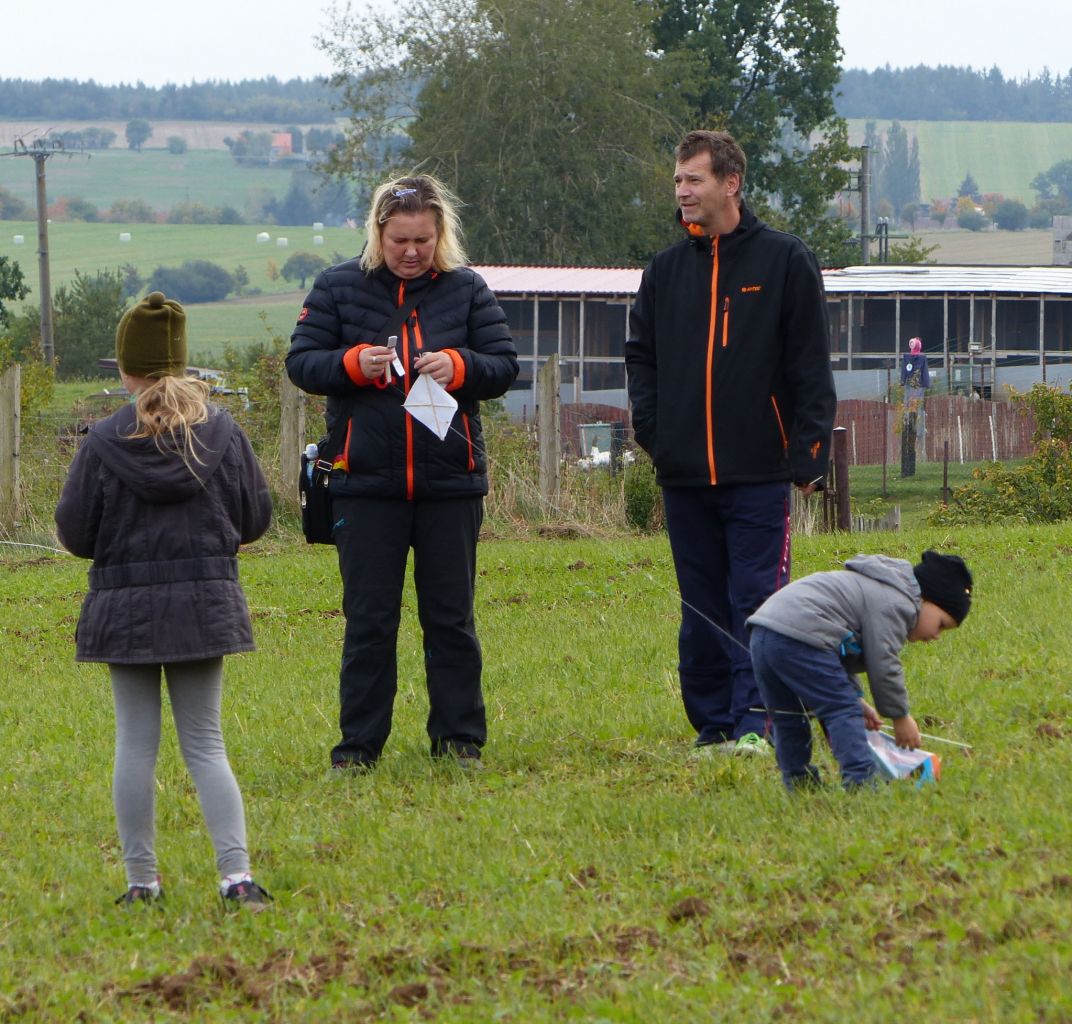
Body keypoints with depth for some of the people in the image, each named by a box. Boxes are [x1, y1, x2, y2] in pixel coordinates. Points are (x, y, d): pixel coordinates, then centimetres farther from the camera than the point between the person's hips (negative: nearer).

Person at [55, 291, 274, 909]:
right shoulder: (223, 433, -3)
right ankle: (237, 874, -6)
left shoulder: (105, 442, -9)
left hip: (125, 603, -2)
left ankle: (141, 881, 10)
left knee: (136, 744, 7)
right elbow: (256, 518, 5)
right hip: (205, 602, 2)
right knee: (205, 744, 7)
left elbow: (74, 533, -4)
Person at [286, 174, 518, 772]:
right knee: (368, 620, 2)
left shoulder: (466, 289, 5)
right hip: (366, 483, -1)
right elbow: (300, 363, 3)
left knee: (451, 618, 6)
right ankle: (359, 745, 8)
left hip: (451, 481, 1)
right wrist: (354, 363, -16)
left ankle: (460, 740, 13)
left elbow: (505, 364, 4)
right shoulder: (339, 287, 3)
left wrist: (458, 367, -15)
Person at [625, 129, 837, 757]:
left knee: (758, 601, -8)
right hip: (685, 475, 5)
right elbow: (642, 356, 20)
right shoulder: (666, 270, 12)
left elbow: (811, 368, -2)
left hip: (759, 473, -5)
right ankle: (714, 724, 12)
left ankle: (755, 723, -8)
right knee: (702, 608, 7)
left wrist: (808, 455, -8)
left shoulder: (785, 262, 0)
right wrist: (651, 429, 4)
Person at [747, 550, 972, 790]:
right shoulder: (896, 605, -4)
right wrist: (901, 717, 5)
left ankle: (798, 783, 24)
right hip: (798, 637, -11)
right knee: (841, 710, -8)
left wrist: (855, 699, 27)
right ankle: (859, 781, -14)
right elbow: (883, 666, -7)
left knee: (788, 719, 18)